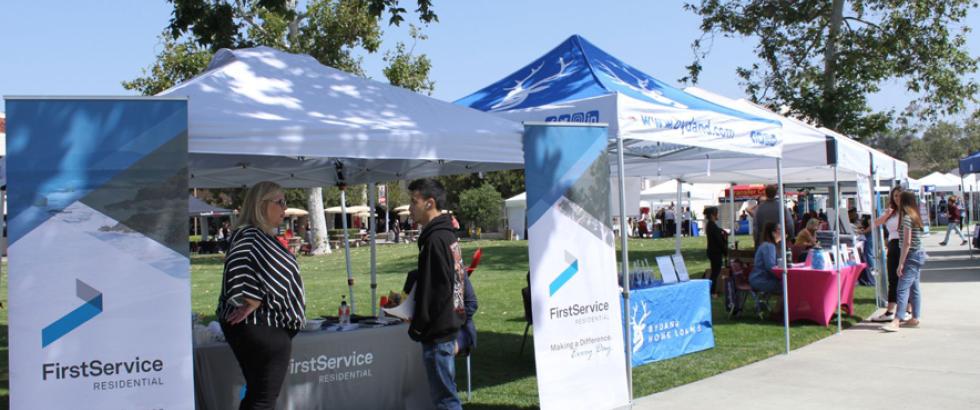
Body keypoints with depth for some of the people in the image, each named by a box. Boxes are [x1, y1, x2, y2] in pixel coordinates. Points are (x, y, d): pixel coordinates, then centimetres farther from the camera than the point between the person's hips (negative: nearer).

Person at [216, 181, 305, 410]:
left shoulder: (262, 237, 15)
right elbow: (238, 269, -32)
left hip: (265, 328, 10)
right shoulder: (248, 236, -16)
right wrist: (250, 305, -25)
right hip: (262, 330, -10)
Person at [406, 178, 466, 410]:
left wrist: (417, 327, -12)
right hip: (450, 325, 10)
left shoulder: (435, 240, -18)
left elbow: (434, 291, -21)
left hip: (437, 332, -10)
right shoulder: (448, 235, 12)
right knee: (445, 391, 18)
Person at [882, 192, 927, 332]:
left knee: (903, 288, -16)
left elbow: (907, 243, -20)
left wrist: (901, 263, -20)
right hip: (918, 255, 10)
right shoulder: (915, 216, 12)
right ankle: (915, 318, 18)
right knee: (914, 288, 13)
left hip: (912, 256, -10)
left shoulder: (907, 218, -16)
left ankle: (896, 321, -23)